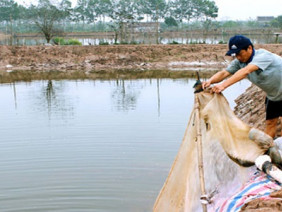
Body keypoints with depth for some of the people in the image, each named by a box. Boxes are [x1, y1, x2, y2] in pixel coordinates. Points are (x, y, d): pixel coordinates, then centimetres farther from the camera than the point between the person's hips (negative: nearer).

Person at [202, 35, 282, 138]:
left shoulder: (263, 55, -33)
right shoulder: (239, 61, -10)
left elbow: (245, 71, -48)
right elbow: (224, 72, -23)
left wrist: (224, 85, -59)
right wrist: (210, 81, -45)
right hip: (272, 96, 7)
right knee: (270, 123, 11)